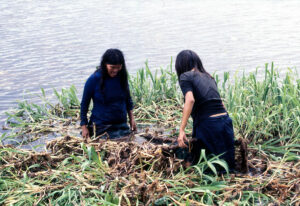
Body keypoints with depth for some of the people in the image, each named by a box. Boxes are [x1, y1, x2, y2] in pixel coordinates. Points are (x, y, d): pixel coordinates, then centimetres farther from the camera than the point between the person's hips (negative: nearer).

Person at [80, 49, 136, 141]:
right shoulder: (94, 79, -11)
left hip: (121, 124, 4)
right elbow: (84, 104, -4)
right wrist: (84, 126, -6)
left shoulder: (122, 77, 1)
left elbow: (128, 99, 15)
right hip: (101, 127, -4)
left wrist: (131, 118, 11)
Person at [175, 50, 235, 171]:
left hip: (207, 125, -6)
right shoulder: (209, 77, 21)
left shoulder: (185, 76, 2)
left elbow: (190, 100, -14)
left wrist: (181, 130, -18)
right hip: (226, 122, 6)